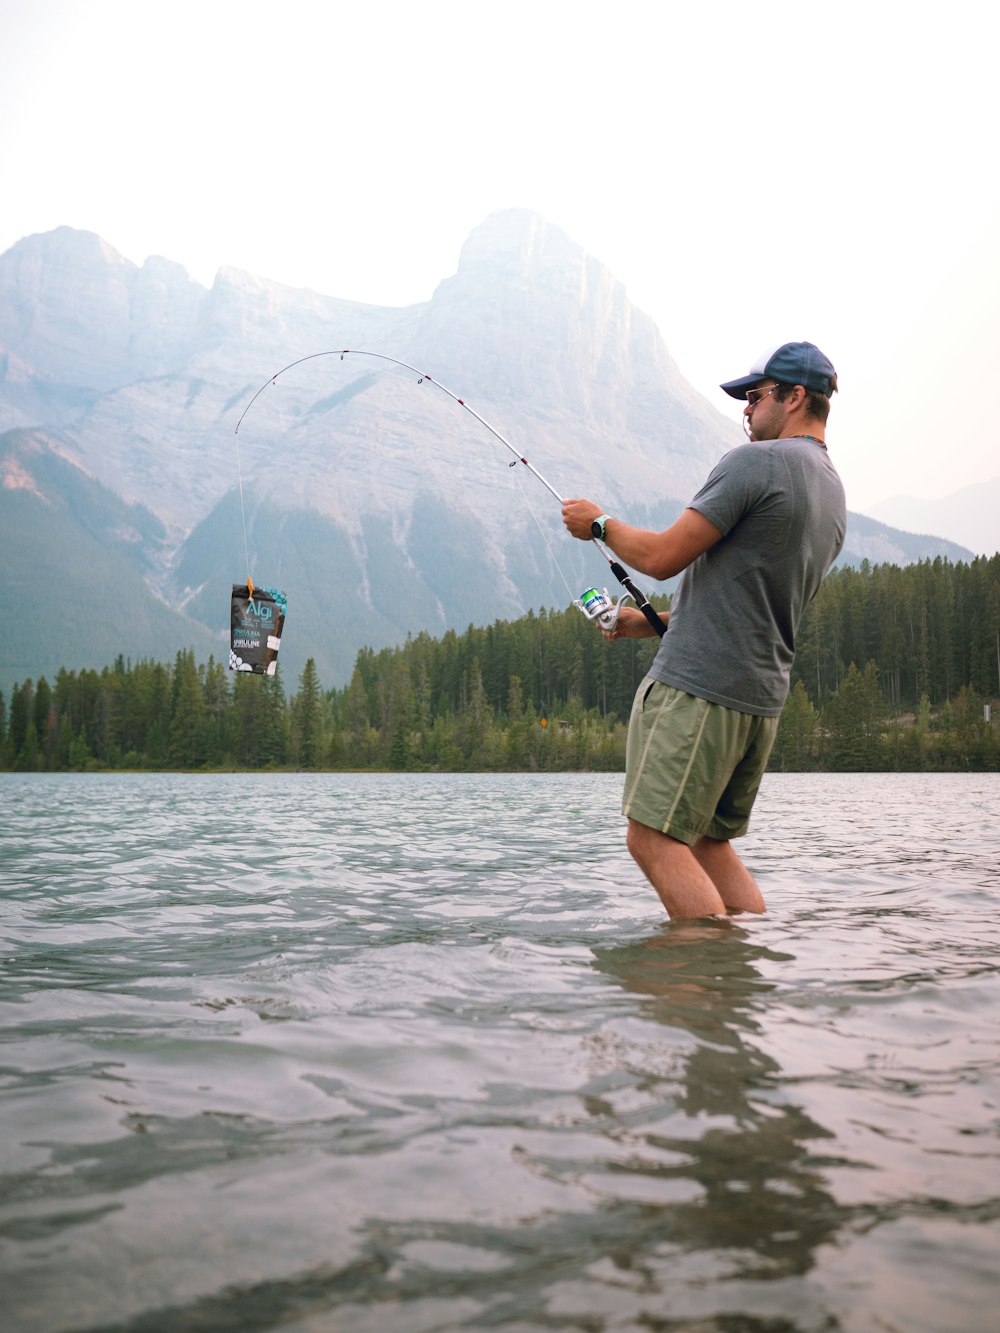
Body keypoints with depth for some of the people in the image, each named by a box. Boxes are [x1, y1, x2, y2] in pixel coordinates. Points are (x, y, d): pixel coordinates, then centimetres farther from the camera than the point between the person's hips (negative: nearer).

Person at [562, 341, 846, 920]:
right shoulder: (833, 494, 18)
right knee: (710, 840, 17)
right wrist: (656, 622, 24)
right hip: (763, 697, 9)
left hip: (697, 687, -9)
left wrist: (601, 523, 4)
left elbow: (662, 557, -15)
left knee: (655, 838, -6)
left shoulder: (756, 462, -11)